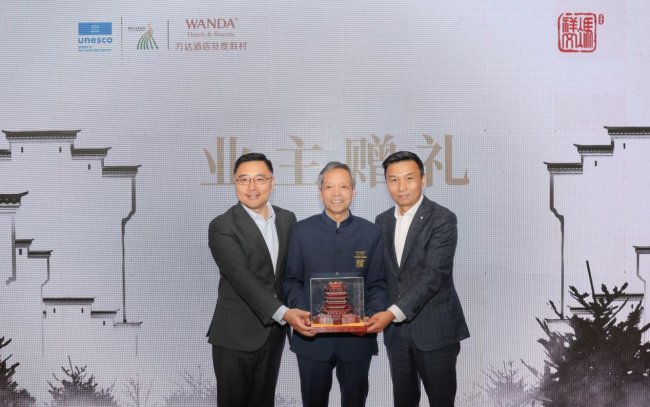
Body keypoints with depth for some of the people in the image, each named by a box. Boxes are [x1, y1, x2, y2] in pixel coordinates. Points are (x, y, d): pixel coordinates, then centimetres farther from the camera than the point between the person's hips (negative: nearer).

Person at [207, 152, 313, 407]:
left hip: (274, 331, 5)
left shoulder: (287, 219, 6)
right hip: (236, 334, -5)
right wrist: (283, 313, -31)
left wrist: (291, 316, 3)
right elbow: (242, 279, -22)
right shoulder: (222, 227, -12)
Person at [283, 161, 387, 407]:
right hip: (312, 335, 0)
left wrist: (372, 316, -14)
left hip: (357, 335, 1)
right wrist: (302, 313, -15)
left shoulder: (370, 232, 2)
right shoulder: (302, 231, 1)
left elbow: (378, 284, 3)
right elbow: (292, 280, 2)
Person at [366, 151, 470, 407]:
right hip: (395, 330, 5)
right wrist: (382, 314, -1)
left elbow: (433, 275, -19)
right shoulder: (382, 221, 8)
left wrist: (393, 313, -25)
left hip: (435, 329, -5)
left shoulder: (442, 219, -11)